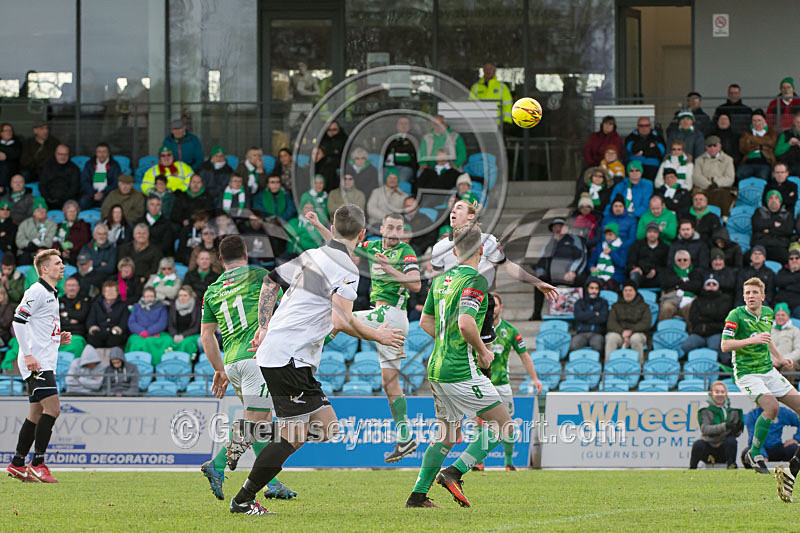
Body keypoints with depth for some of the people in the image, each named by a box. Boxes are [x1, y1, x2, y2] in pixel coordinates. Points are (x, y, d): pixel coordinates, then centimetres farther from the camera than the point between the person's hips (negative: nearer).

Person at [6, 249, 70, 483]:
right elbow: (18, 321, -17)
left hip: (46, 363, 10)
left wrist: (60, 339, 12)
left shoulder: (51, 295, 21)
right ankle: (37, 464, -14)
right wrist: (27, 354, -21)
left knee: (36, 414, 9)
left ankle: (17, 464, 14)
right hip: (36, 363, -10)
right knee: (52, 408, -16)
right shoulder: (36, 292, -9)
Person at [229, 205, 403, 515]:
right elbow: (341, 321, -23)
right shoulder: (346, 270, -12)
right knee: (294, 435, -7)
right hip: (288, 358, -9)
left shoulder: (311, 256, 14)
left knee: (326, 425, 8)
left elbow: (270, 281, 22)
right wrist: (378, 336, -8)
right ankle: (243, 500, -3)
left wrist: (263, 326, 22)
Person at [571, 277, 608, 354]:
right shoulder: (580, 303, 17)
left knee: (596, 345, -38)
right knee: (574, 346, -35)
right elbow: (579, 316, -4)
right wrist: (595, 314, 0)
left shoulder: (603, 302, 16)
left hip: (597, 334, -1)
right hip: (581, 333, 1)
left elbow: (603, 319, -2)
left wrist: (585, 317, 0)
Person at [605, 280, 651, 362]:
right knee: (611, 338, -34)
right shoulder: (616, 306, 20)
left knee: (635, 338, -38)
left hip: (637, 333, -1)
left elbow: (646, 324, 1)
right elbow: (611, 324, 7)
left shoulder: (644, 306, 16)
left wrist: (631, 331, -15)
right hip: (618, 332, 1)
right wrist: (622, 332, -13)